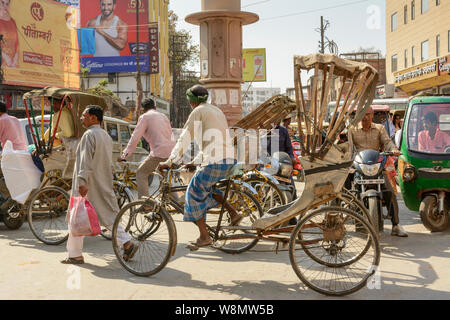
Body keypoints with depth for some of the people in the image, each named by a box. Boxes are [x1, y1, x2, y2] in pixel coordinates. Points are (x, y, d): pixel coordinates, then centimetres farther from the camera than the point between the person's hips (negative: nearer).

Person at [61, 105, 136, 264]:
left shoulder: (89, 135, -12)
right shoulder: (106, 136, 15)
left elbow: (86, 161, -21)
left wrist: (82, 182, -25)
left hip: (88, 186, -8)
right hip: (104, 185, 9)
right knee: (109, 216, 11)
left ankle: (75, 254, 9)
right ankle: (127, 243, 1)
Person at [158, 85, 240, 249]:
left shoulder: (198, 112, 0)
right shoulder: (216, 110, 25)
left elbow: (184, 139, -8)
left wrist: (170, 162, -6)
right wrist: (195, 161, 31)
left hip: (215, 161, -9)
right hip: (230, 159, 9)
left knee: (195, 193, 5)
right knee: (207, 187, 28)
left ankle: (204, 237, 6)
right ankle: (233, 213, 15)